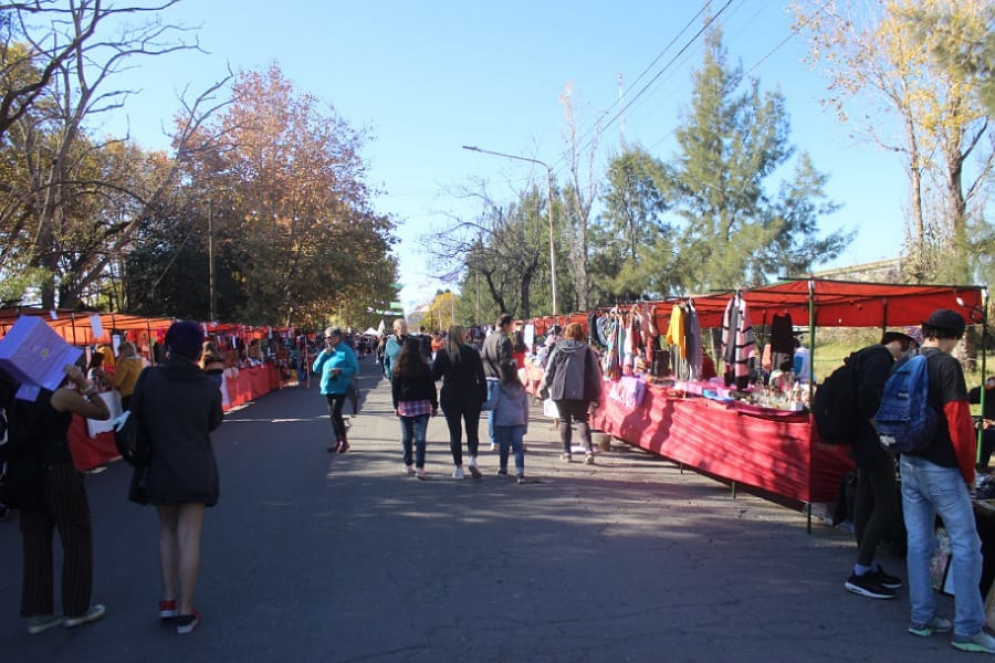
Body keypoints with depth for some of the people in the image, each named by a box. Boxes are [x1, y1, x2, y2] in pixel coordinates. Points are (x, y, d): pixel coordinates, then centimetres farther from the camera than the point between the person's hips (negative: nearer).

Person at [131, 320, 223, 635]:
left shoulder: (149, 378, -10)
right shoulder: (207, 385, -8)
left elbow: (135, 419, -2)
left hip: (159, 468, 1)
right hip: (196, 471, -1)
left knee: (167, 531, 20)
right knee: (189, 537, 4)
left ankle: (168, 599, 23)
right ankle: (185, 611, 10)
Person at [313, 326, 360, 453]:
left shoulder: (346, 351, -8)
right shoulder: (325, 352, 12)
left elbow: (355, 369, -10)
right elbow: (315, 368, 7)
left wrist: (340, 370, -24)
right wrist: (324, 354, -4)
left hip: (340, 388, -7)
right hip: (327, 388, 7)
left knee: (336, 413, -15)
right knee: (333, 415, 11)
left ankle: (344, 441, -2)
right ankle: (338, 442, 19)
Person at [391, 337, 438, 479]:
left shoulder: (398, 368, -1)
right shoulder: (424, 368, -6)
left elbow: (394, 388, 3)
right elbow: (431, 387, -2)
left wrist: (396, 406, 12)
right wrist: (434, 405, 6)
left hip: (404, 406, 2)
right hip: (422, 406, -2)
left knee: (406, 437, 13)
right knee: (420, 437, -2)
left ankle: (408, 465, 21)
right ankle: (419, 467, -7)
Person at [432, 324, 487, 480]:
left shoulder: (442, 354, -4)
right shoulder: (472, 352, -4)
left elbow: (434, 375, 0)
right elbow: (481, 377, -4)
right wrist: (483, 397, 1)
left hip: (450, 397, 0)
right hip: (471, 397, 0)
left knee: (455, 433, 7)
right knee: (472, 431, 11)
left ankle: (458, 468, 7)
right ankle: (473, 458, -10)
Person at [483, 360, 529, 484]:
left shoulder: (500, 388, -8)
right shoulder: (521, 388, 6)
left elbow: (491, 405, -9)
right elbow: (526, 408, 10)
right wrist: (525, 425, 17)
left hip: (502, 422, -2)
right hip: (518, 422, 2)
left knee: (504, 446, 13)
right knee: (518, 447, -2)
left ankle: (503, 468, 30)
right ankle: (520, 471, -16)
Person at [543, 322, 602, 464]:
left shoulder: (558, 350, 1)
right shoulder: (587, 350, 1)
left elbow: (549, 371, 5)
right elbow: (595, 373, 2)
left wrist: (545, 386, 22)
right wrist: (595, 396, 8)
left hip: (561, 391, 0)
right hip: (581, 392, 1)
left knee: (565, 421, 9)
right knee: (581, 420, 7)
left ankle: (567, 452, 8)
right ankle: (589, 449, -11)